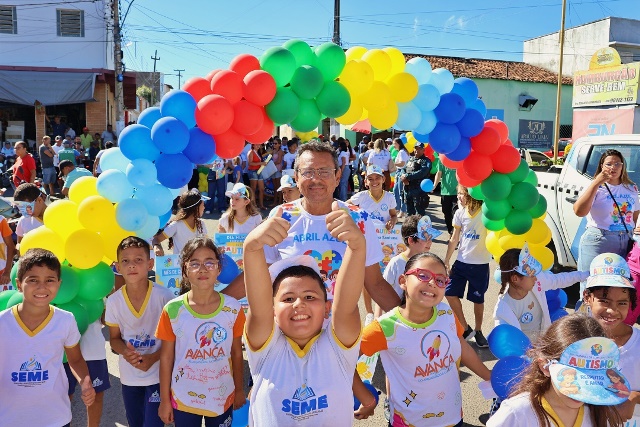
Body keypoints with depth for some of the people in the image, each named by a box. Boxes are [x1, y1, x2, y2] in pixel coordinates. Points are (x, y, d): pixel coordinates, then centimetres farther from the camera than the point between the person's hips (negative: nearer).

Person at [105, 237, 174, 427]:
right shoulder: (114, 301, -9)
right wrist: (125, 352, -18)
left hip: (159, 374, -3)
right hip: (129, 377, 4)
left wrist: (153, 358, -21)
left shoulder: (164, 296, -17)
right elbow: (114, 337, 3)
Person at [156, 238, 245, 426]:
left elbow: (237, 353, 0)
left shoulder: (233, 308, -11)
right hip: (183, 399, -1)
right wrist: (164, 400, -1)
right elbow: (166, 358, -5)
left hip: (223, 398, 1)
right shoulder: (173, 310, -13)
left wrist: (239, 390, 7)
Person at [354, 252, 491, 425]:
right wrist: (368, 401, -14)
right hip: (410, 421, -4)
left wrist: (491, 378, 18)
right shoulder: (386, 327, -24)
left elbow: (463, 348, 7)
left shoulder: (447, 314, -9)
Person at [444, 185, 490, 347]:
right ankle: (465, 329, 14)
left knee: (478, 299, 8)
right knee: (450, 293, -2)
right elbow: (454, 239, 8)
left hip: (480, 264, -4)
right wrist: (446, 261, 8)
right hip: (461, 262, 4)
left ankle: (478, 331, 29)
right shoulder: (460, 213, 1)